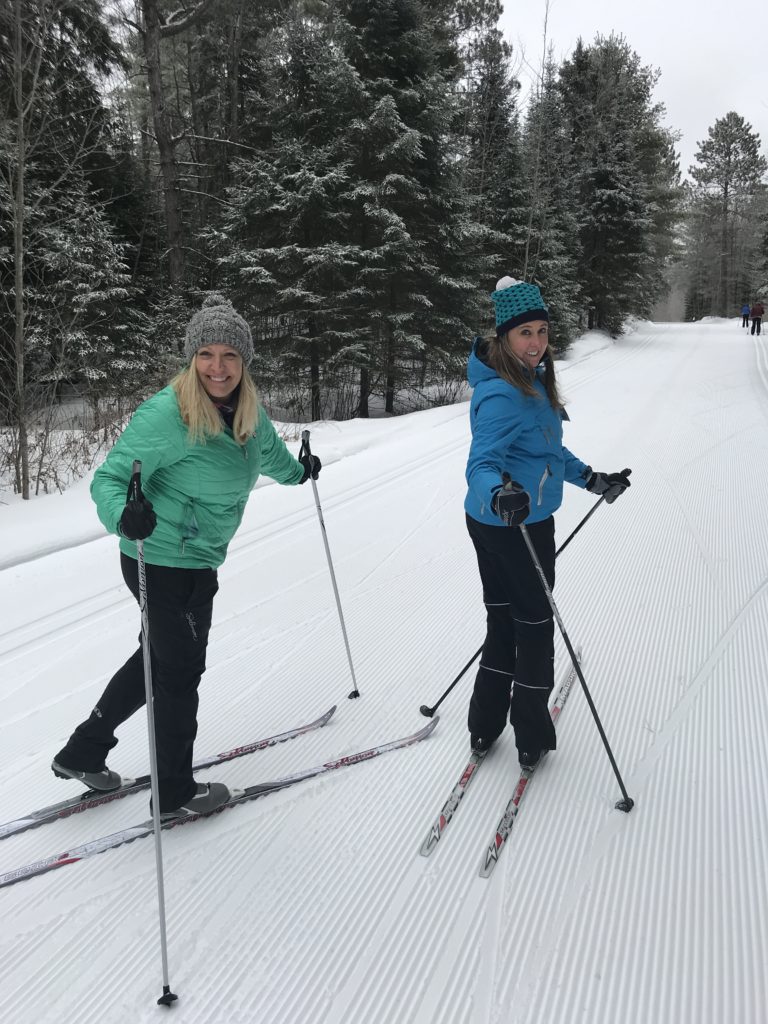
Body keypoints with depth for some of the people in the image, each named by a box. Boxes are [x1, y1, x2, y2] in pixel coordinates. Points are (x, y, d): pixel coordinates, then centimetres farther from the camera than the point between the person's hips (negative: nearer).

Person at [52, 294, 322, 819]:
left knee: (164, 656, 22)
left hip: (199, 561, 8)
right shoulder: (166, 413, -23)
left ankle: (84, 752, 40)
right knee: (182, 667, 6)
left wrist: (297, 471, 40)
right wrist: (123, 515, -43)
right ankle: (174, 791, 29)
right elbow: (109, 478, -22)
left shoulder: (248, 411, 0)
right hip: (160, 561, -8)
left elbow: (268, 449, 24)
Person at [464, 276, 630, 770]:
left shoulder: (532, 381, 8)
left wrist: (591, 479, 22)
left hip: (495, 524, 9)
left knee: (504, 621, 18)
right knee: (535, 624, 7)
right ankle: (532, 738, 25)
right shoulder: (501, 395, -24)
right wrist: (499, 495, -53)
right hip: (514, 526, -9)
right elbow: (482, 465, -33)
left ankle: (486, 727, 32)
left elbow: (546, 448, 19)